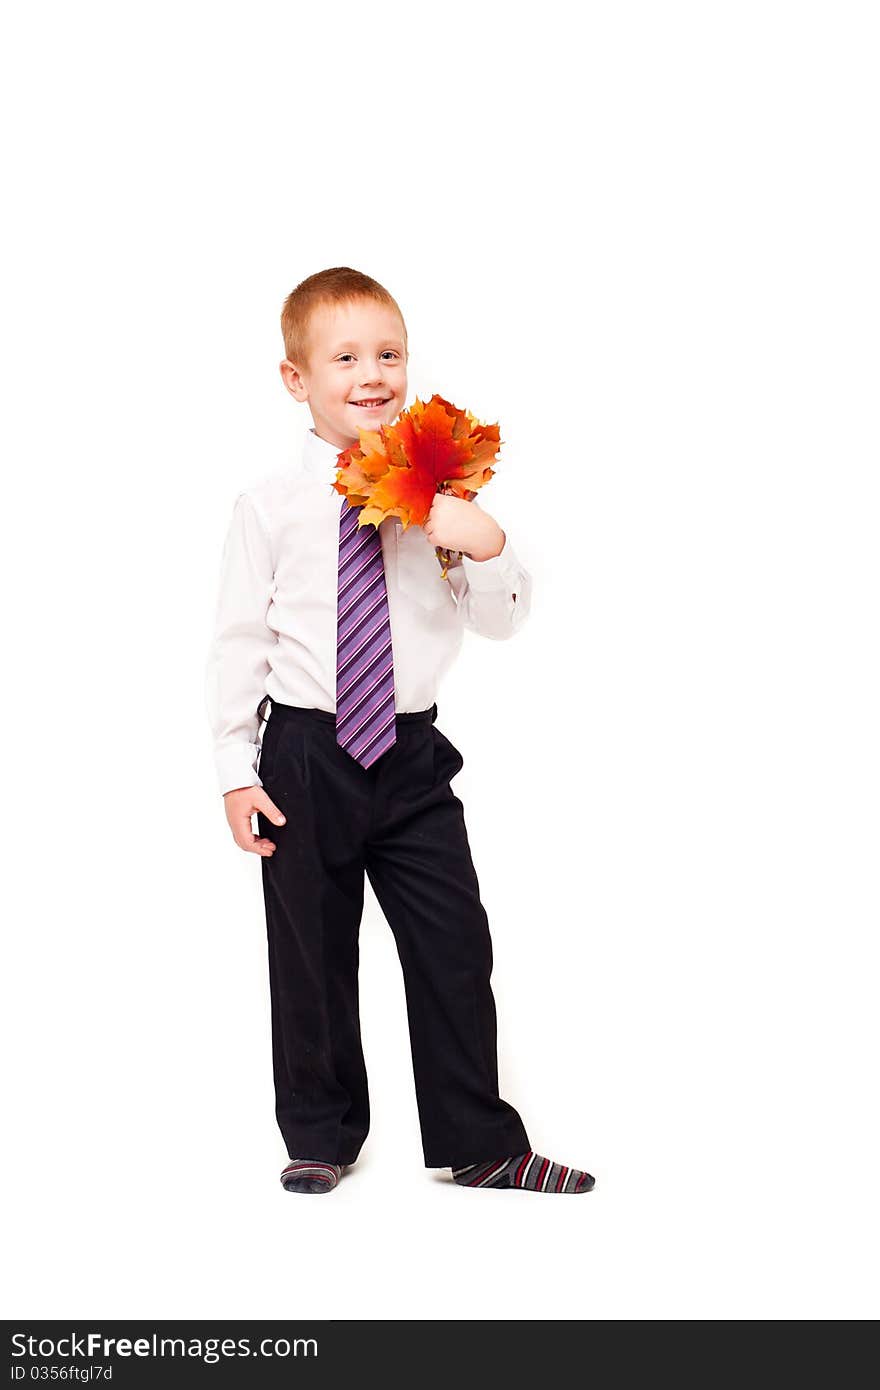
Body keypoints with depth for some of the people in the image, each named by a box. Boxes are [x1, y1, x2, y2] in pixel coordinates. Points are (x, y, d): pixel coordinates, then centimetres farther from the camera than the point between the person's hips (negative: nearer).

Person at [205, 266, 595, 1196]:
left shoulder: (439, 500, 0)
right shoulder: (271, 507, -4)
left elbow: (502, 622, 1)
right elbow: (238, 641, -1)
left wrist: (486, 548, -20)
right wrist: (236, 771, -3)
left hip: (412, 754, 1)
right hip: (305, 758, -1)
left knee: (455, 947, 4)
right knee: (311, 954, 10)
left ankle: (478, 1144, 20)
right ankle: (321, 1136, 29)